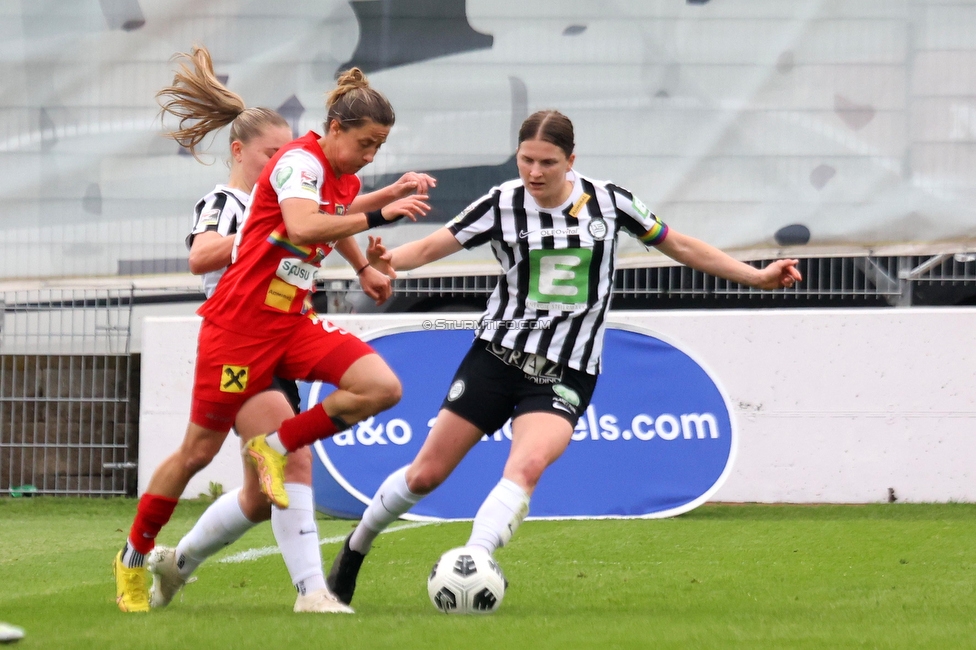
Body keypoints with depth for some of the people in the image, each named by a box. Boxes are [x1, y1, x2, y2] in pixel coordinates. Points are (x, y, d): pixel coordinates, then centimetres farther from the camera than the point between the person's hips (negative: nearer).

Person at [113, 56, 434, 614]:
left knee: (382, 388, -15)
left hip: (293, 322, 7)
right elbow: (303, 226, -38)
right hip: (240, 322, -7)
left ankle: (276, 448, -1)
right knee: (200, 449, 1)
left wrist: (364, 267, 25)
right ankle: (134, 558, 19)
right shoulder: (299, 161, -17)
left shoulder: (345, 179, 8)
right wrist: (379, 216, -37)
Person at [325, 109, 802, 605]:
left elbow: (680, 247, 9)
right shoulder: (502, 205, -4)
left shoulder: (608, 202, -2)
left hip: (566, 374, -1)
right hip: (497, 354, 1)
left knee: (528, 464, -30)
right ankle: (356, 546, 29)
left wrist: (758, 277, 6)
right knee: (427, 472, 5)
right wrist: (388, 262, -30)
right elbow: (431, 247, -8)